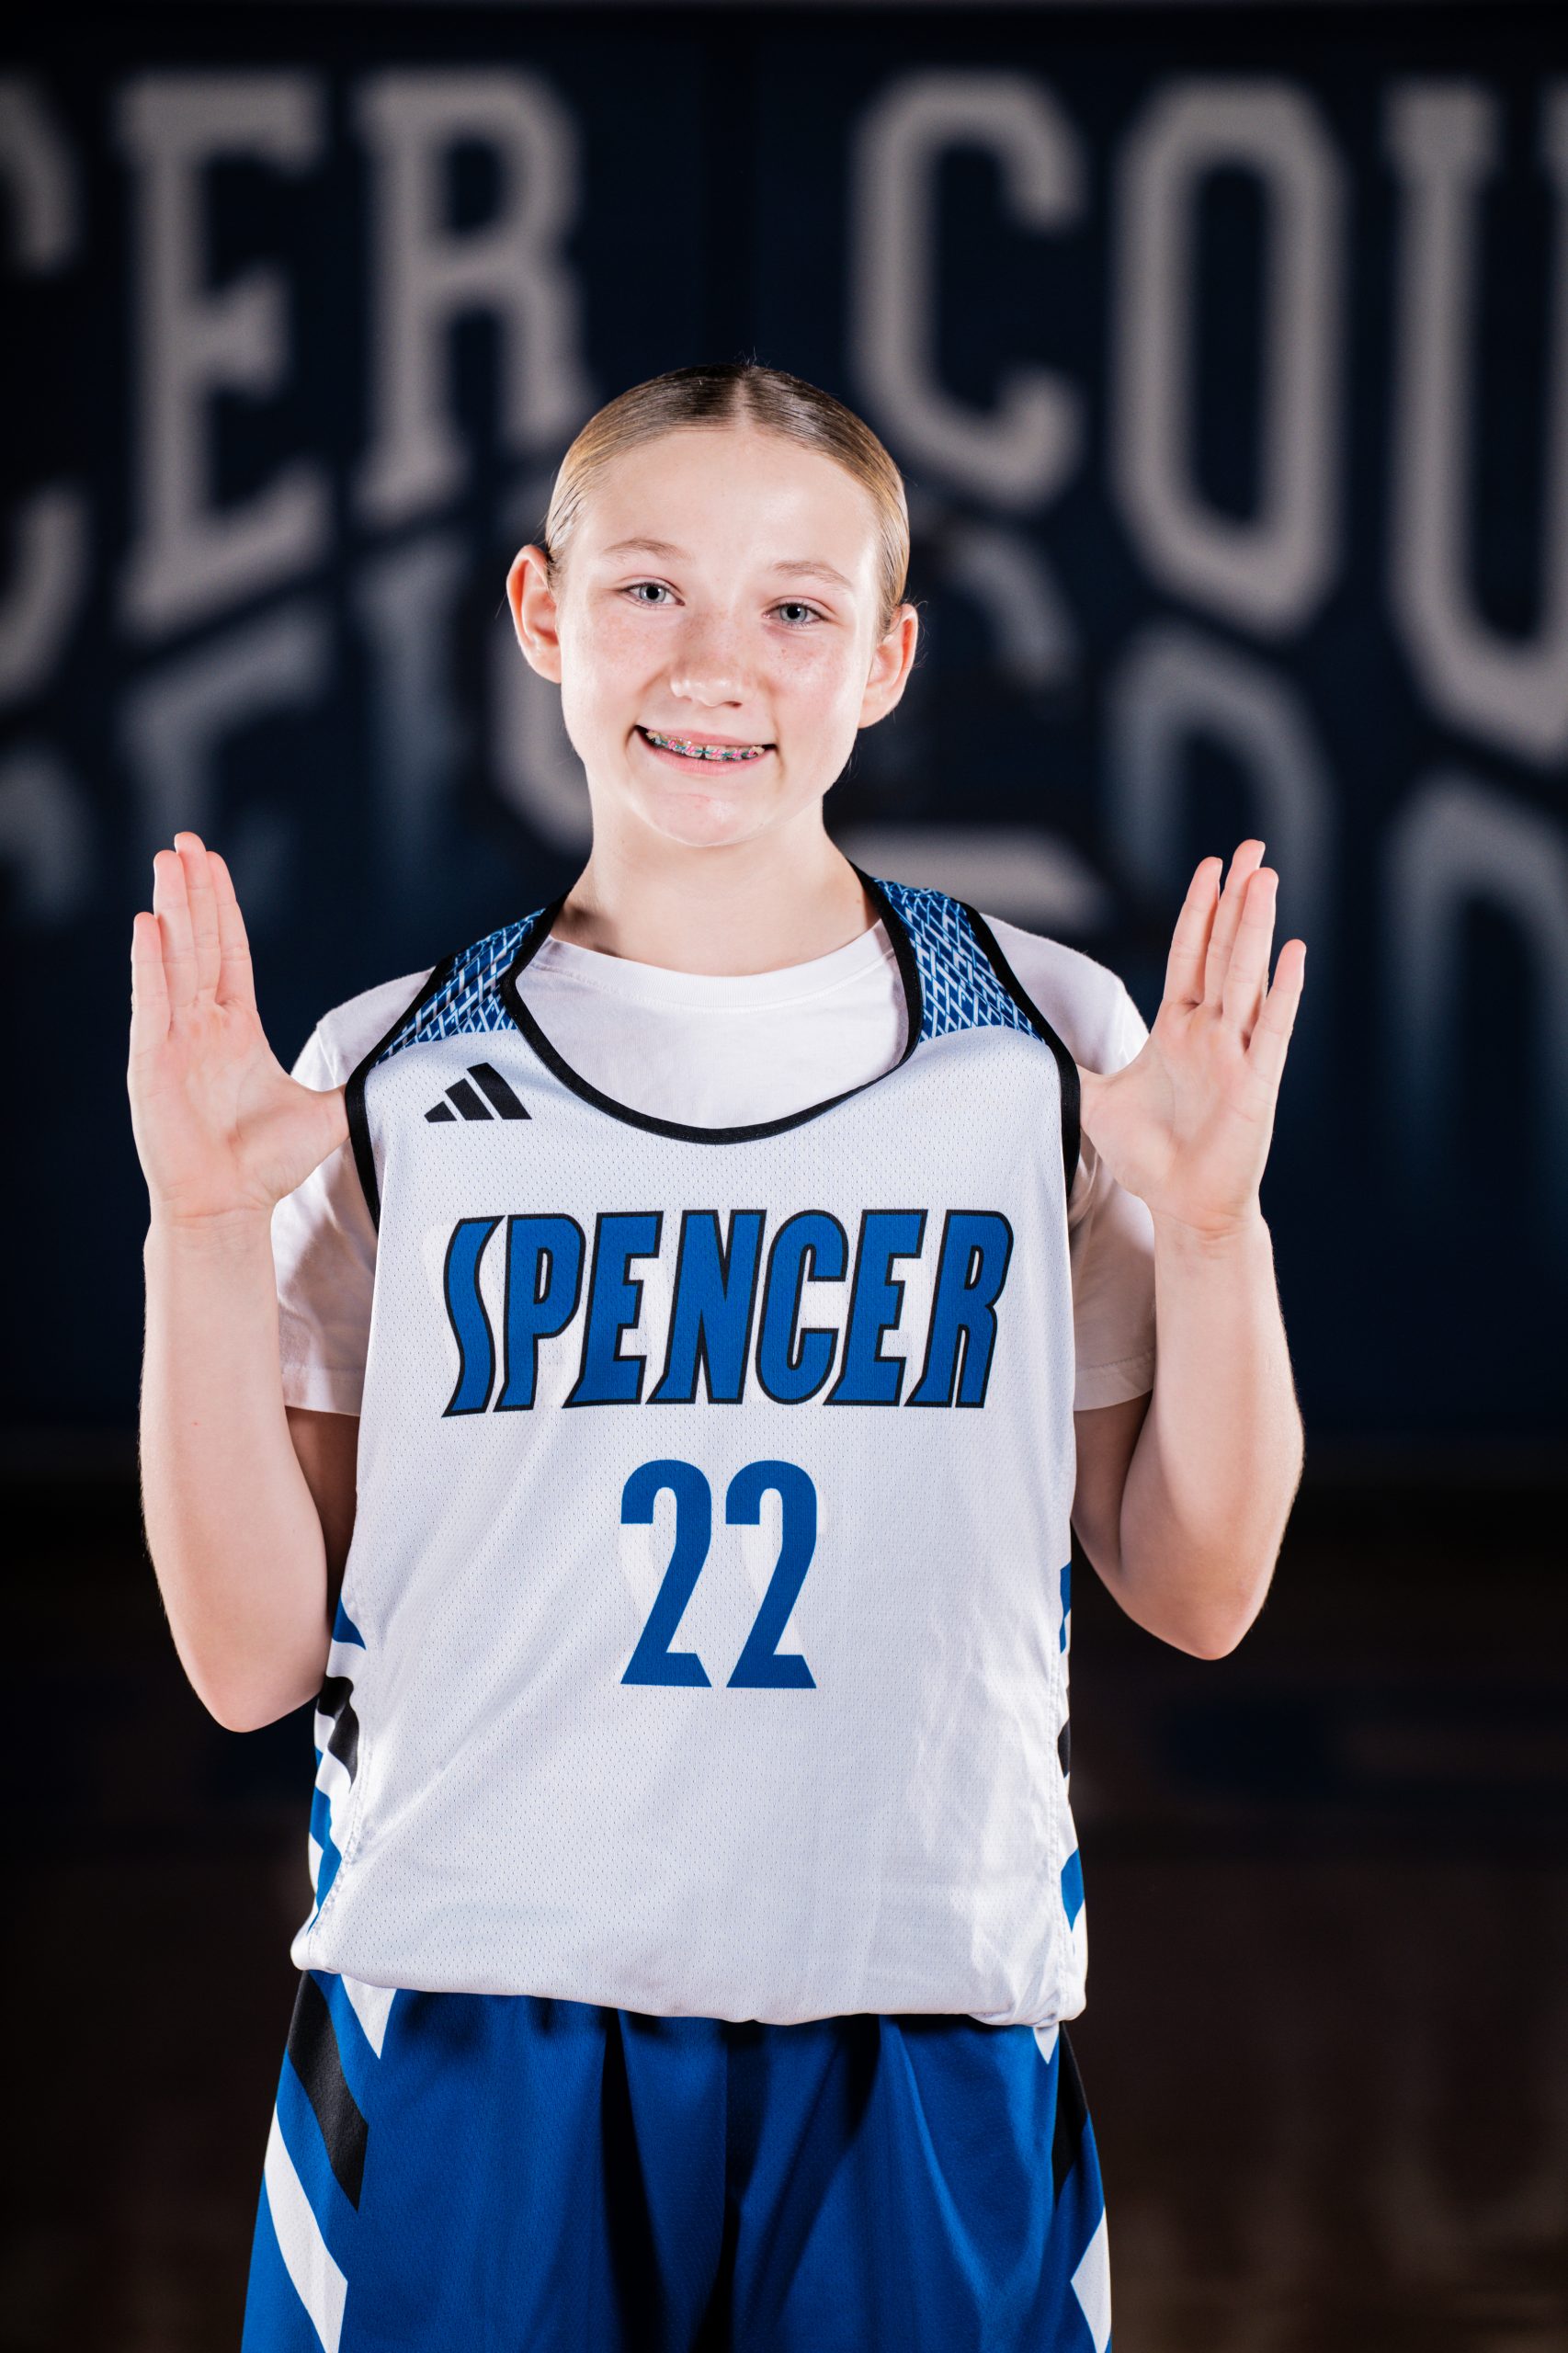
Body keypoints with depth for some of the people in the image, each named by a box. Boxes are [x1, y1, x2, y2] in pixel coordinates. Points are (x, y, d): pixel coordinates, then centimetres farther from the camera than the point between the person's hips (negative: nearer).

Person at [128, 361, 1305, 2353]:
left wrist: (1211, 1223, -9)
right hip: (463, 2036, 0)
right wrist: (203, 1235, -10)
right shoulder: (393, 1080, 2)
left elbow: (1197, 1593, 4)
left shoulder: (1050, 1051, 3)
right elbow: (254, 1660, 0)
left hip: (919, 2048, 0)